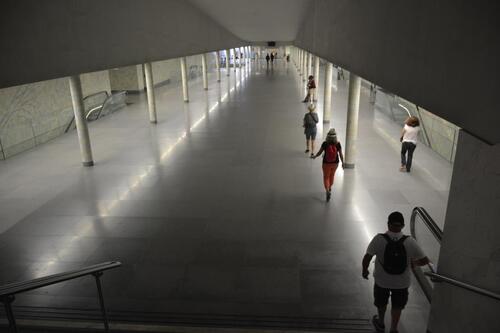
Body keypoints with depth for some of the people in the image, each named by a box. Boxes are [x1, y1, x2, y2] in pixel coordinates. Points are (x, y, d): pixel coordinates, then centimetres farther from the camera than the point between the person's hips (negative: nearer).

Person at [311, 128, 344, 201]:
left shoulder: (325, 143, -21)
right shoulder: (338, 144, -17)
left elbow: (319, 152, -10)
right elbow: (341, 154, -10)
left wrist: (314, 156, 10)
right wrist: (342, 163, 5)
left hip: (326, 163, -2)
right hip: (335, 163, 2)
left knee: (326, 177, 13)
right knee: (332, 175, 28)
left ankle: (327, 191, -7)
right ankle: (330, 188, 48)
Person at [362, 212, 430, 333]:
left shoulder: (379, 239, -23)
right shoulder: (410, 242, -19)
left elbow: (367, 258, -17)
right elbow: (425, 261, -12)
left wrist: (365, 270, 1)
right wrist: (413, 262, 8)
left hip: (382, 279, 0)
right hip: (402, 282, 0)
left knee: (381, 303, 28)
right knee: (397, 306, 27)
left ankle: (380, 323, 52)